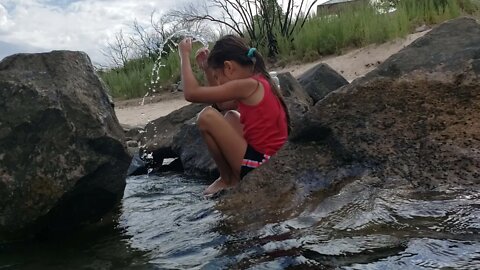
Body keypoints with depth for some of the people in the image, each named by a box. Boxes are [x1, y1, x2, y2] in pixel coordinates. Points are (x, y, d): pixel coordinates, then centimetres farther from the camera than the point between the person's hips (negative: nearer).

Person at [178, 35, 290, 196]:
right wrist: (207, 69, 19)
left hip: (260, 165, -10)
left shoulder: (248, 85, -17)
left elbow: (191, 93, -17)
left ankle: (228, 179, 5)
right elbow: (222, 103, 25)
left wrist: (184, 55, -3)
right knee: (230, 116, 25)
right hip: (270, 161, 10)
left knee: (207, 116, -10)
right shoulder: (258, 82, 11)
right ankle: (232, 175, 14)